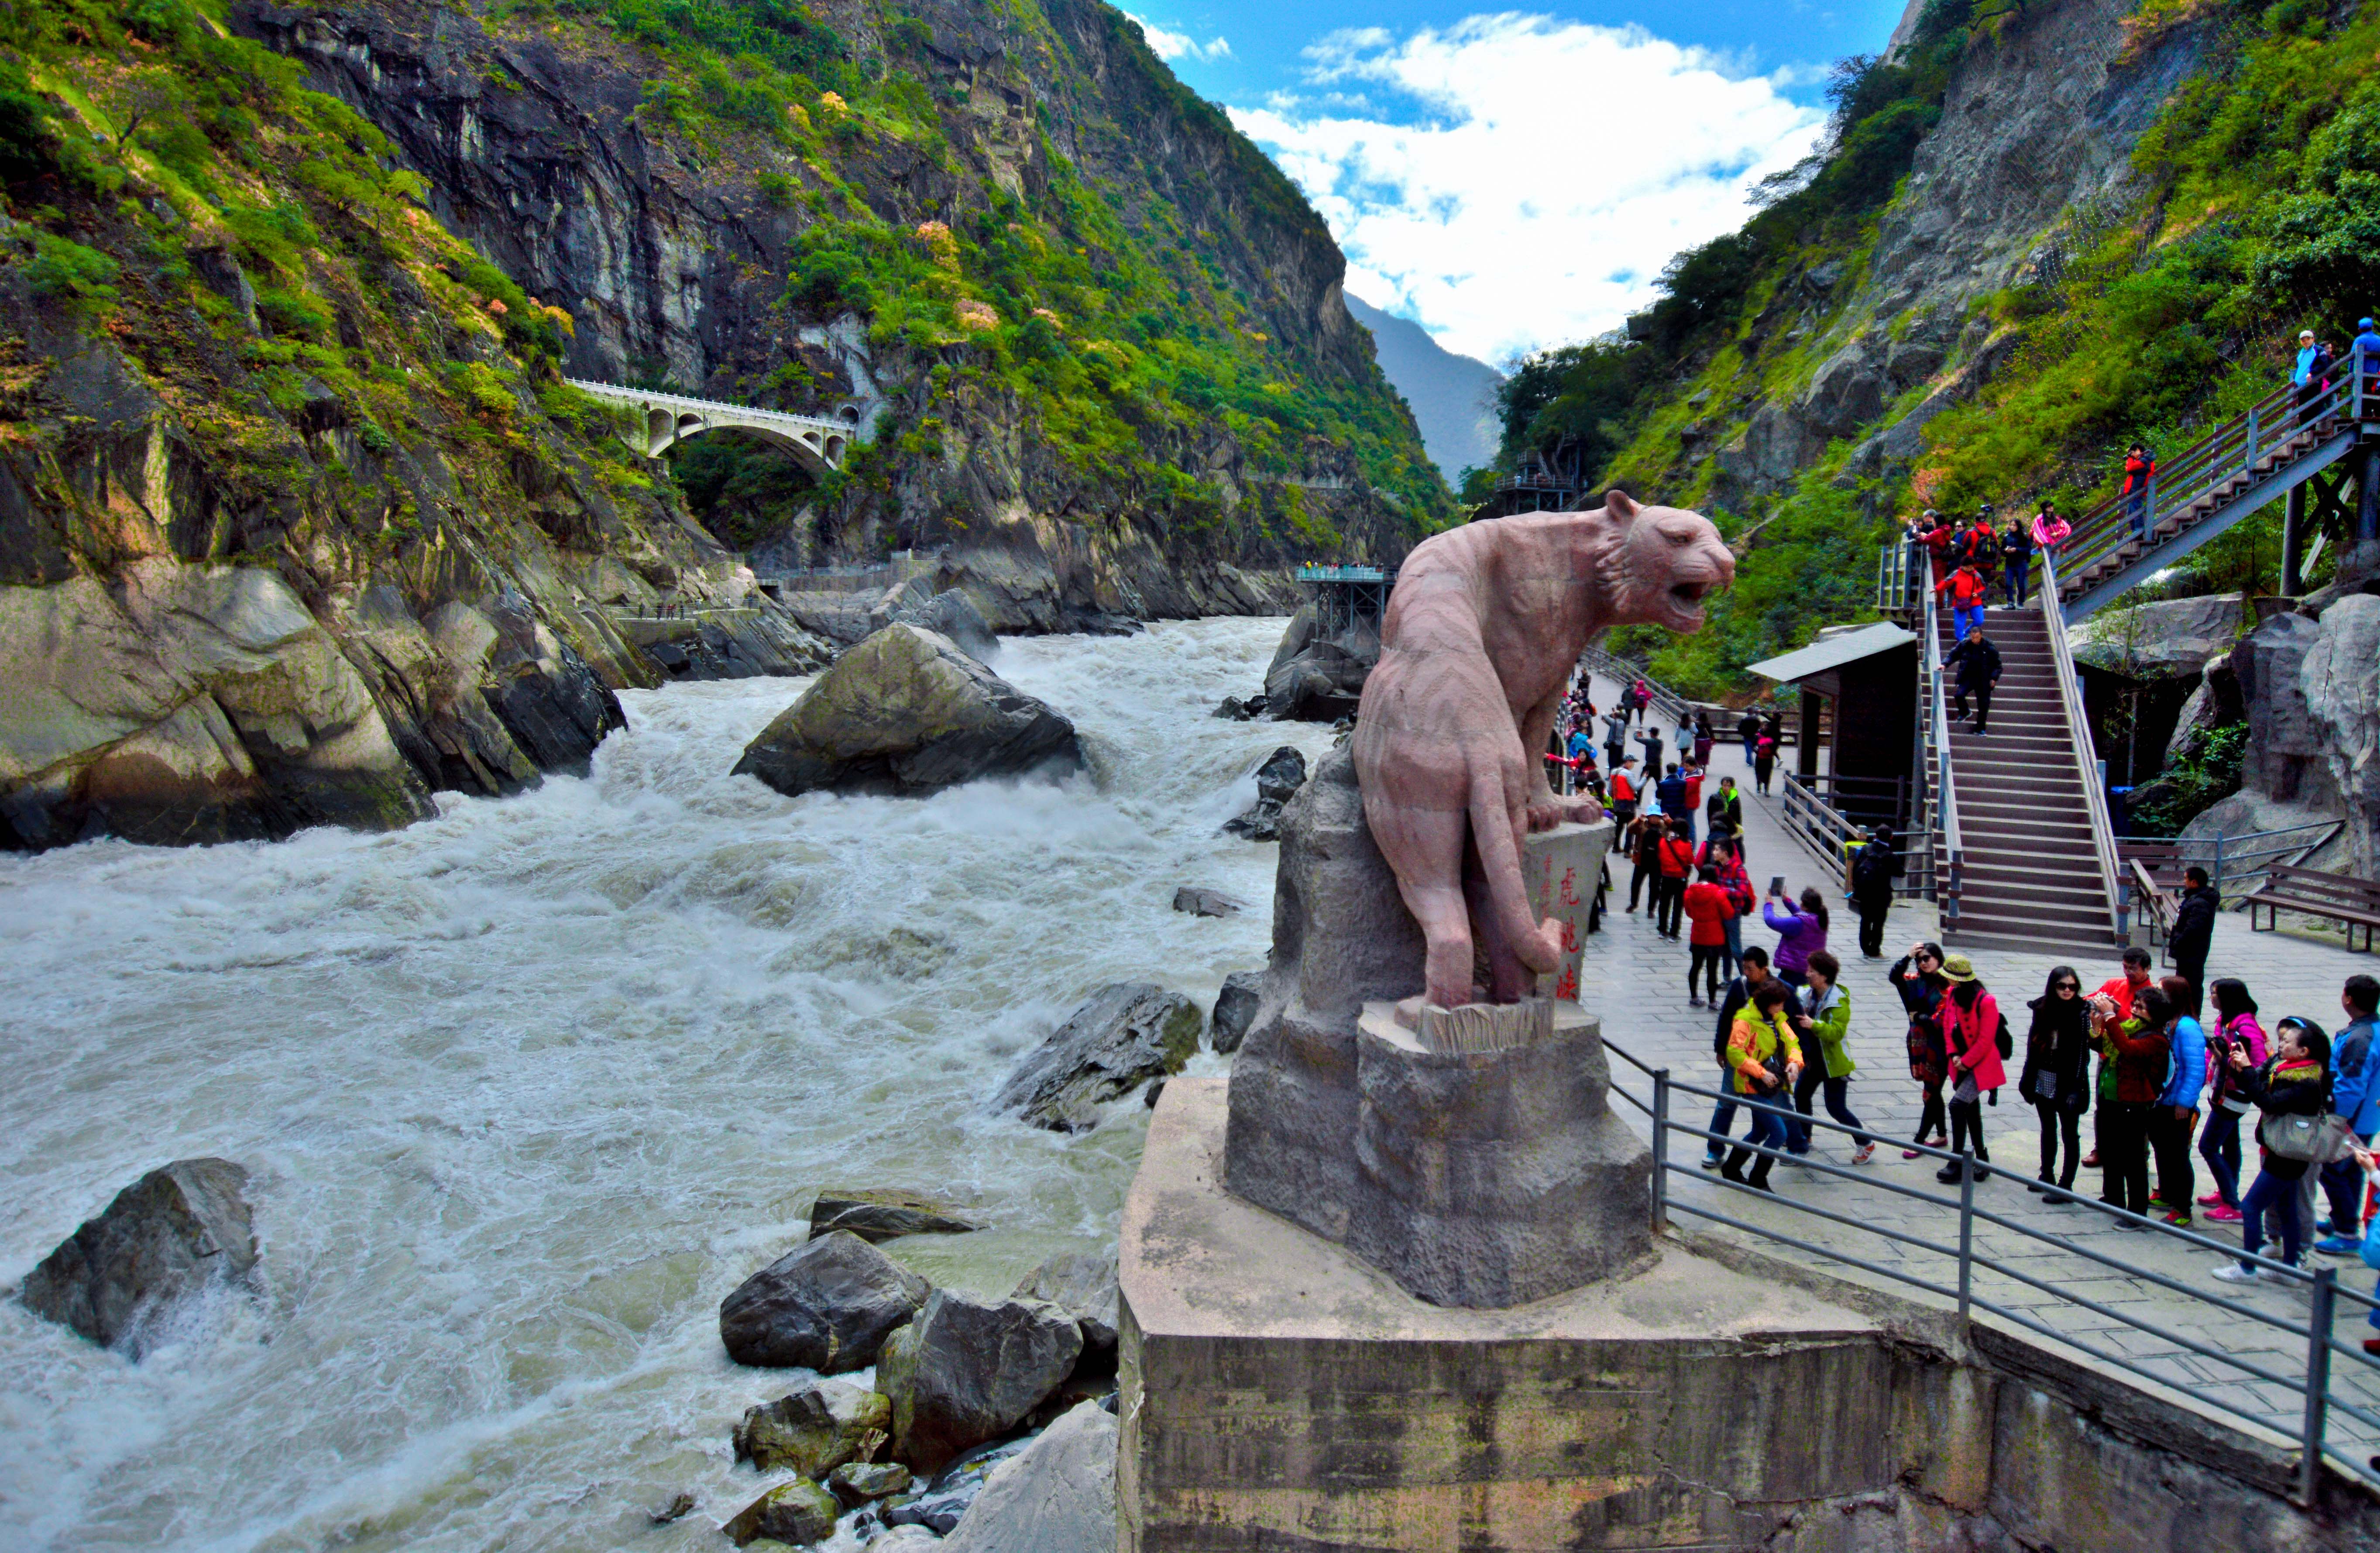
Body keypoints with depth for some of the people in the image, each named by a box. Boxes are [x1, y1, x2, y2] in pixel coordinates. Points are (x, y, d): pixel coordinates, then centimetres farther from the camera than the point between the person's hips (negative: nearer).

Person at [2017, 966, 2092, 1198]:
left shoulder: (2082, 1012, -12)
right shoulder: (2043, 1009, 1)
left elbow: (2083, 1053, -13)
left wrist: (2076, 1088, -15)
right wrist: (2028, 1078, 8)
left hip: (2068, 1082, -5)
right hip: (2043, 1080, 5)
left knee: (2070, 1133, 4)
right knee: (2048, 1130, 18)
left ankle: (2065, 1186, 9)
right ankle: (2047, 1176, 31)